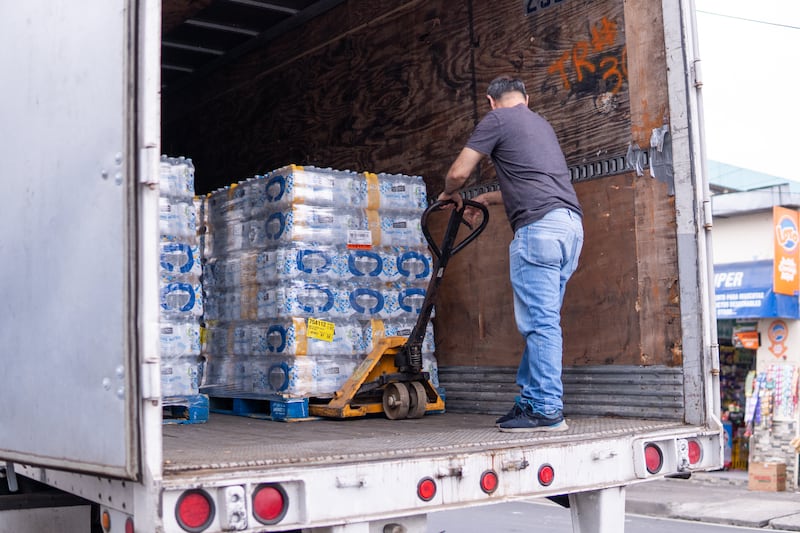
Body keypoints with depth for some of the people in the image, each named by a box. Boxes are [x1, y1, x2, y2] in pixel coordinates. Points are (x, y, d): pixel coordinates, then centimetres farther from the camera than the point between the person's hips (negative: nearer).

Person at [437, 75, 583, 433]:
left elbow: (458, 173, 2)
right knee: (541, 321, 11)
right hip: (571, 223, 9)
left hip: (539, 226, -8)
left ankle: (548, 411, -6)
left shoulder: (497, 119, 5)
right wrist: (485, 199, 47)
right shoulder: (541, 123, 30)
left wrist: (451, 193, 24)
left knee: (539, 322, -7)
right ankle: (530, 400, 16)